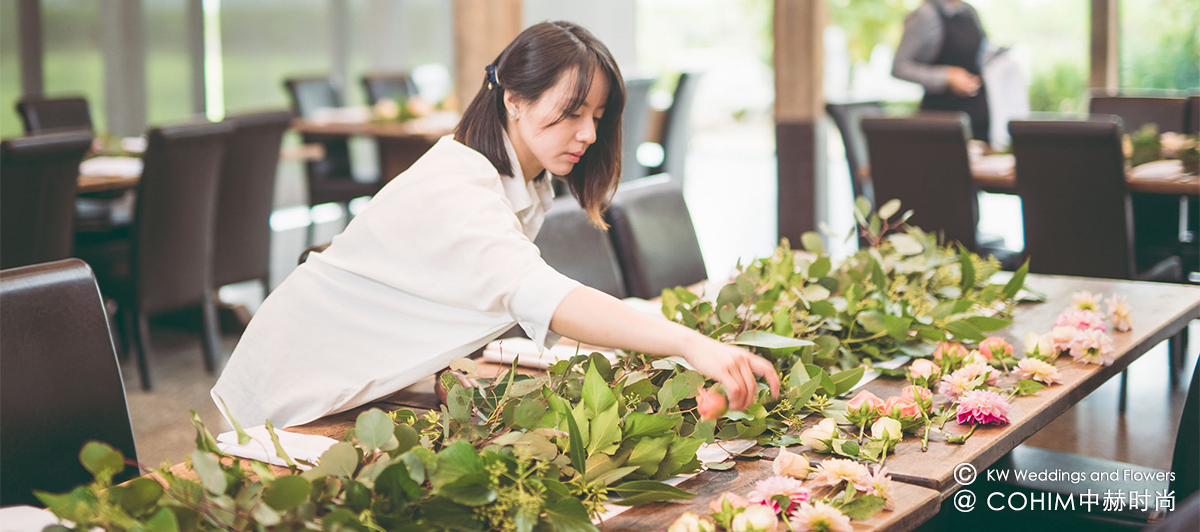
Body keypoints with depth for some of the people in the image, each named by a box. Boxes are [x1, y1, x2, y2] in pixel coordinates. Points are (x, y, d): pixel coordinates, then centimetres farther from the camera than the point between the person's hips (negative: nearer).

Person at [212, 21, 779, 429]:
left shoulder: (524, 185, 0)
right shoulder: (455, 186, -33)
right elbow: (537, 294, -49)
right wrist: (690, 345, -58)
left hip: (373, 388, 8)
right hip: (297, 393, -8)